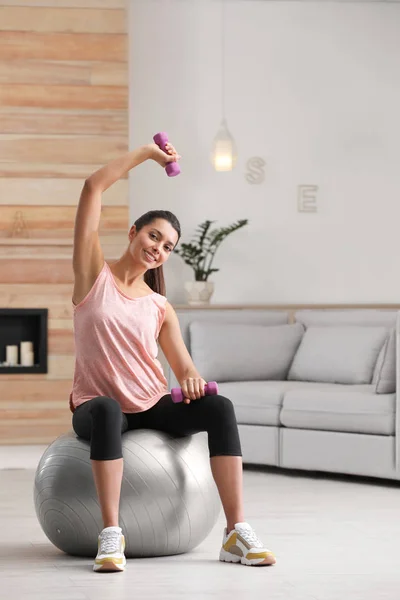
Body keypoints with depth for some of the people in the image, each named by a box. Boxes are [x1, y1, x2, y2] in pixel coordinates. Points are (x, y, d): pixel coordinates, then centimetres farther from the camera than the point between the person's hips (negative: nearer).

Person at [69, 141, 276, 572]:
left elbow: (183, 364, 3)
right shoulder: (94, 275, 2)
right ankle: (111, 535, -41)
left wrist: (191, 380, -21)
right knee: (107, 411, -41)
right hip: (97, 406, -3)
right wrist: (146, 153, -2)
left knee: (218, 407, -25)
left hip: (153, 407, 3)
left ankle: (236, 534, -29)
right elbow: (93, 188, -4)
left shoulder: (160, 307, 10)